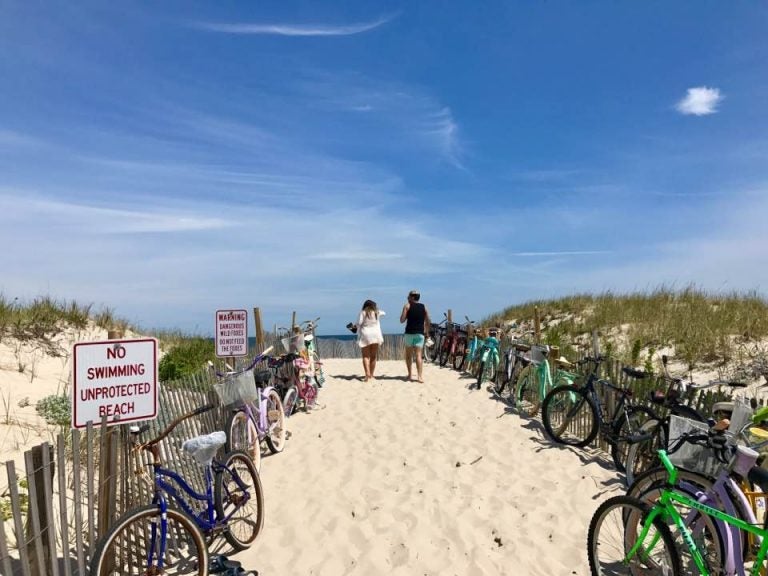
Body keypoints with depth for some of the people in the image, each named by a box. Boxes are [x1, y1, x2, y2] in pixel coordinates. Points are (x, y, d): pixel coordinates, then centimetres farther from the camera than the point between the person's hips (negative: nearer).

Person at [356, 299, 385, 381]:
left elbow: (359, 324, -4)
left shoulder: (363, 312, 2)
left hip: (365, 334, -2)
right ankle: (371, 375, 12)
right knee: (373, 356, 9)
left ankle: (367, 374, -18)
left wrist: (359, 336, 2)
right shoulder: (377, 312, 11)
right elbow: (383, 313, 33)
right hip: (375, 334, 2)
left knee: (365, 356, -1)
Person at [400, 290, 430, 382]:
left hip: (409, 333, -2)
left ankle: (410, 375, 9)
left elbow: (402, 320, -5)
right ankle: (420, 376, -12)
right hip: (420, 333, 2)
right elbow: (428, 322, 12)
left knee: (409, 355, 11)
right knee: (418, 355, -1)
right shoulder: (424, 307, 10)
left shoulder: (407, 305, 0)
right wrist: (426, 331, 24)